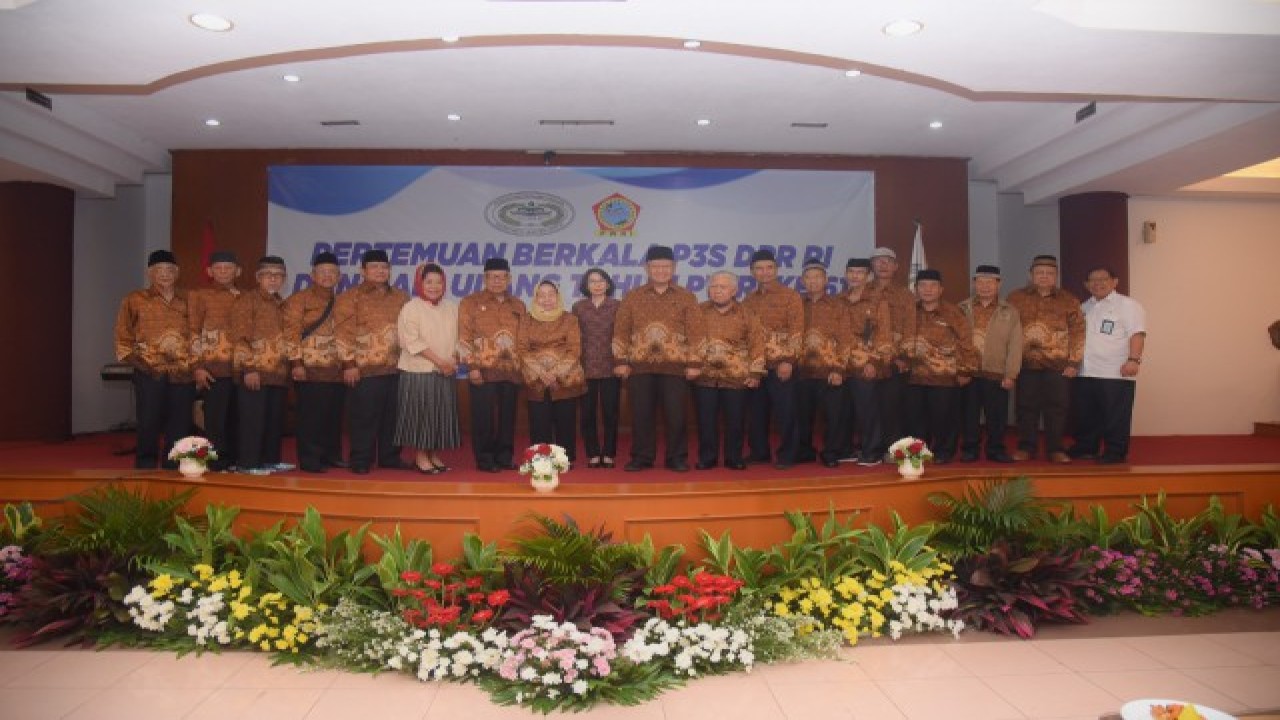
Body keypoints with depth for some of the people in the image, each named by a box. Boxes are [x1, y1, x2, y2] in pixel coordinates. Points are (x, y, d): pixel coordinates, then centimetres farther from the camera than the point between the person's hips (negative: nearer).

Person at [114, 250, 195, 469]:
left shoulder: (188, 301, 11)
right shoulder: (135, 300, 6)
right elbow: (123, 338, 5)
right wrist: (138, 363, -3)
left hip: (183, 375, 2)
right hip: (150, 374, -2)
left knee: (179, 427, 5)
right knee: (149, 425, -3)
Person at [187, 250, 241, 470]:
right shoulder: (199, 296, 3)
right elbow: (193, 332, -1)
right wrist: (197, 367, -9)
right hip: (214, 369, -3)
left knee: (236, 418, 7)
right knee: (215, 419, -4)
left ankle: (234, 461, 15)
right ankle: (216, 463, 4)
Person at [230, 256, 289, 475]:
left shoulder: (282, 304, 18)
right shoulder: (247, 301, -5)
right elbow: (239, 338, -11)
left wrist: (290, 366, 15)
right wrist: (249, 368, -17)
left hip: (279, 373, 7)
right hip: (255, 373, -7)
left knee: (275, 420, 11)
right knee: (253, 420, -5)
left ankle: (270, 460, 20)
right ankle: (249, 463, 2)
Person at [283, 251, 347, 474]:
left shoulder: (341, 302, 17)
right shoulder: (299, 299, -1)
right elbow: (291, 332, -8)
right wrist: (296, 362, -15)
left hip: (336, 370, 6)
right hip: (310, 370, -6)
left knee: (334, 415, 9)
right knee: (310, 415, -3)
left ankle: (331, 455, 20)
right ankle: (309, 460, 3)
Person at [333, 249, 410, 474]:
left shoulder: (401, 297, 15)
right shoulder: (350, 298, 0)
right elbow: (343, 332, -6)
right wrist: (349, 363, -12)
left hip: (396, 369, 5)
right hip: (365, 370, -5)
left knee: (393, 416, 10)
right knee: (364, 417, 0)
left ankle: (390, 457, 21)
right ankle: (360, 461, 10)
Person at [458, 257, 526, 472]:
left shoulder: (518, 305, 14)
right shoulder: (470, 302, 1)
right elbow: (464, 337, -5)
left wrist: (524, 366, 10)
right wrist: (472, 366, -12)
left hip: (512, 372, 4)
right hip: (483, 371, -4)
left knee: (507, 416, 8)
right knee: (484, 417, -1)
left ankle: (505, 457, 18)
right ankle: (484, 459, 9)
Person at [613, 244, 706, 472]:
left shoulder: (686, 297, 6)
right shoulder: (632, 297, 9)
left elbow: (696, 332, 2)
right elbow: (621, 331, 7)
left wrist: (694, 363, -5)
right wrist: (620, 361, -1)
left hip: (675, 367, -1)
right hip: (639, 366, 1)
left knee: (676, 415, 2)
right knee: (641, 414, 5)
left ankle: (677, 458, 14)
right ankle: (642, 457, 16)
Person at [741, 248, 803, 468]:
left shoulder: (790, 296, -1)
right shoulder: (748, 300, 13)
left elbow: (796, 331, -7)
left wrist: (788, 360, -15)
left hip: (781, 365, -4)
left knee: (784, 412, -1)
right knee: (756, 412, 9)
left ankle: (787, 455, 9)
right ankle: (759, 452, 21)